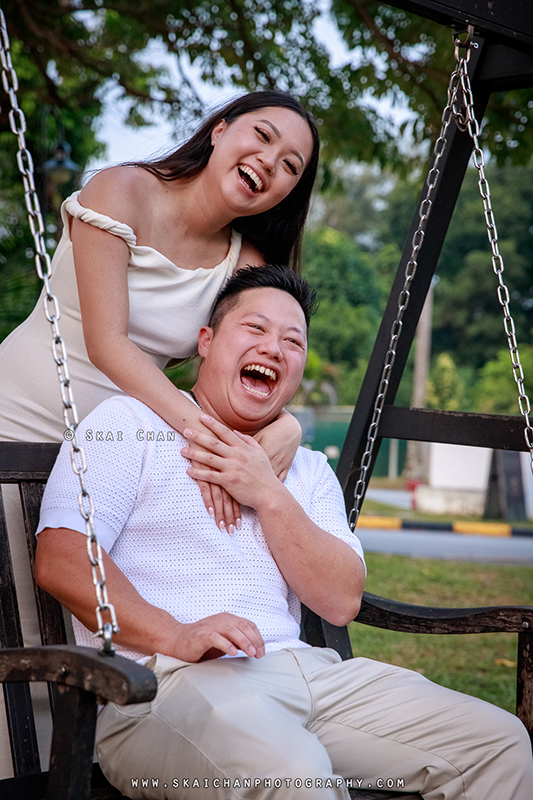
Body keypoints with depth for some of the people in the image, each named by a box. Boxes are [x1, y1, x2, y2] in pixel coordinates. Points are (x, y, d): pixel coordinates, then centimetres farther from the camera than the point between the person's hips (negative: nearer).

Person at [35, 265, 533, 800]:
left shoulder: (308, 469, 23)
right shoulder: (128, 423, 6)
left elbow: (342, 602, 9)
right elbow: (60, 559, -8)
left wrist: (269, 497, -2)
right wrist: (175, 637, -19)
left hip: (301, 670, 6)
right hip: (165, 683, -6)